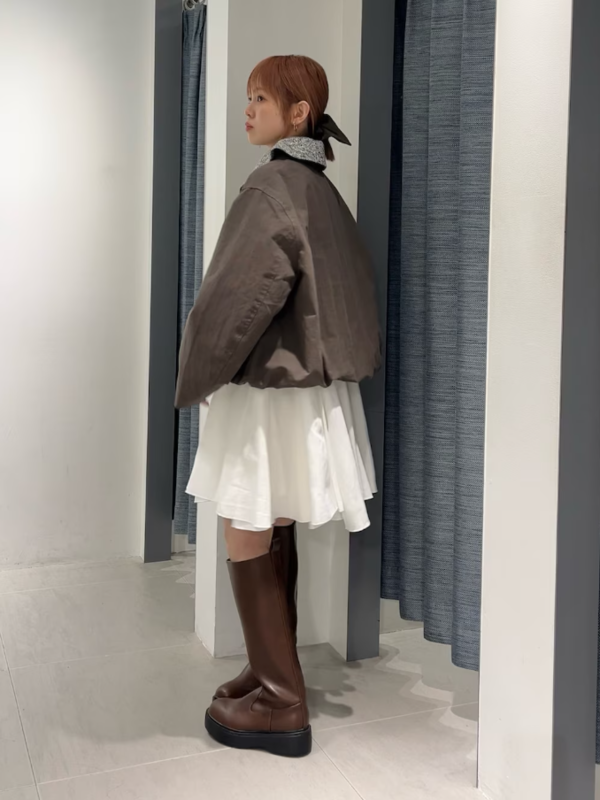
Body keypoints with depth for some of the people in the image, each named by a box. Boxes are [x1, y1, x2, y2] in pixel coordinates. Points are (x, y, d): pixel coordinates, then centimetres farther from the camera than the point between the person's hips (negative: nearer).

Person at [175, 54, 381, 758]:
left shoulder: (272, 187, -16)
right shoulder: (320, 191, 11)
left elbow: (237, 299, -22)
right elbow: (350, 289, 17)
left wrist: (194, 377, -9)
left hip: (268, 391, -9)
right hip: (309, 384, 9)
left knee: (248, 544, 0)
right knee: (275, 539, 16)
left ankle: (281, 706, 10)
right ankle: (273, 673, 29)